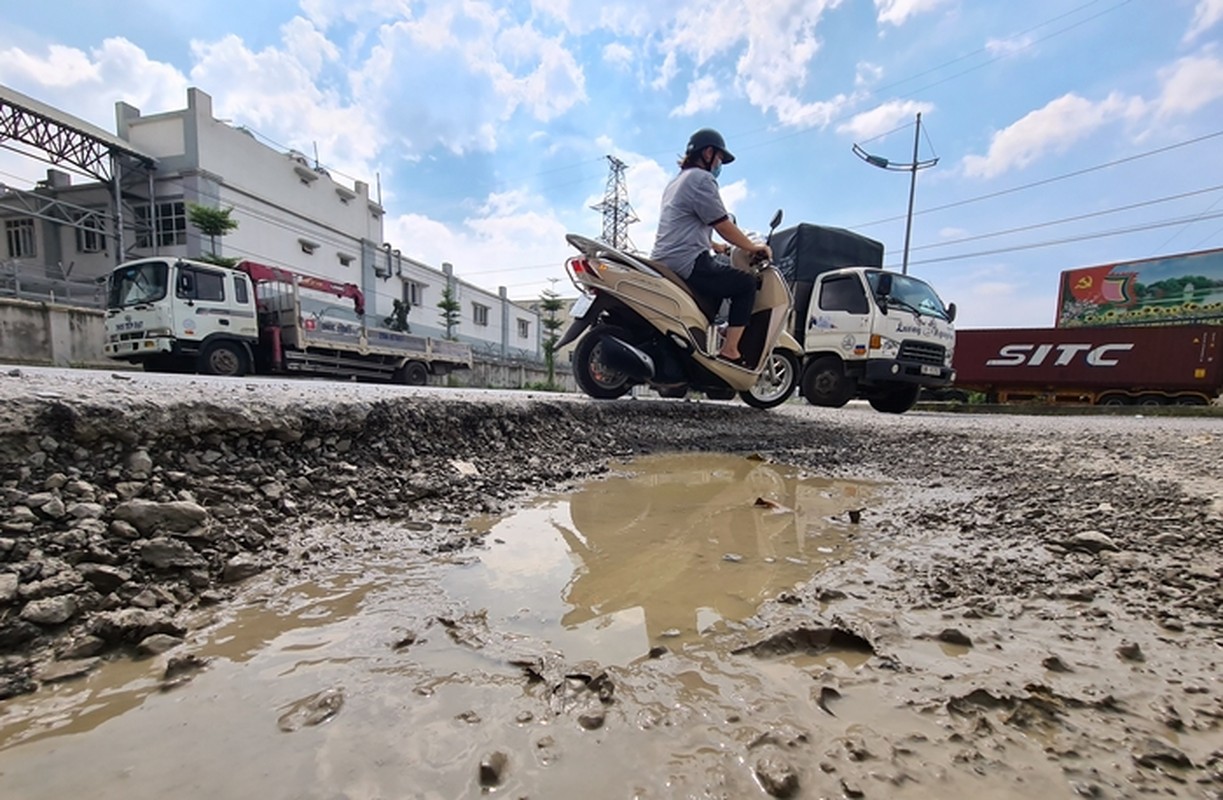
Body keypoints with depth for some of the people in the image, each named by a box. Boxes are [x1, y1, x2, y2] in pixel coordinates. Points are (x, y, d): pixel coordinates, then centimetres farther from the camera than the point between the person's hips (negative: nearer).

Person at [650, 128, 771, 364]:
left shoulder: (676, 181, 26)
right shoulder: (701, 178, -5)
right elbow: (723, 226, -10)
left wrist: (717, 247, 37)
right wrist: (753, 247, 2)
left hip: (663, 262, 10)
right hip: (687, 264, -10)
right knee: (746, 283, -1)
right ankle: (729, 351, -8)